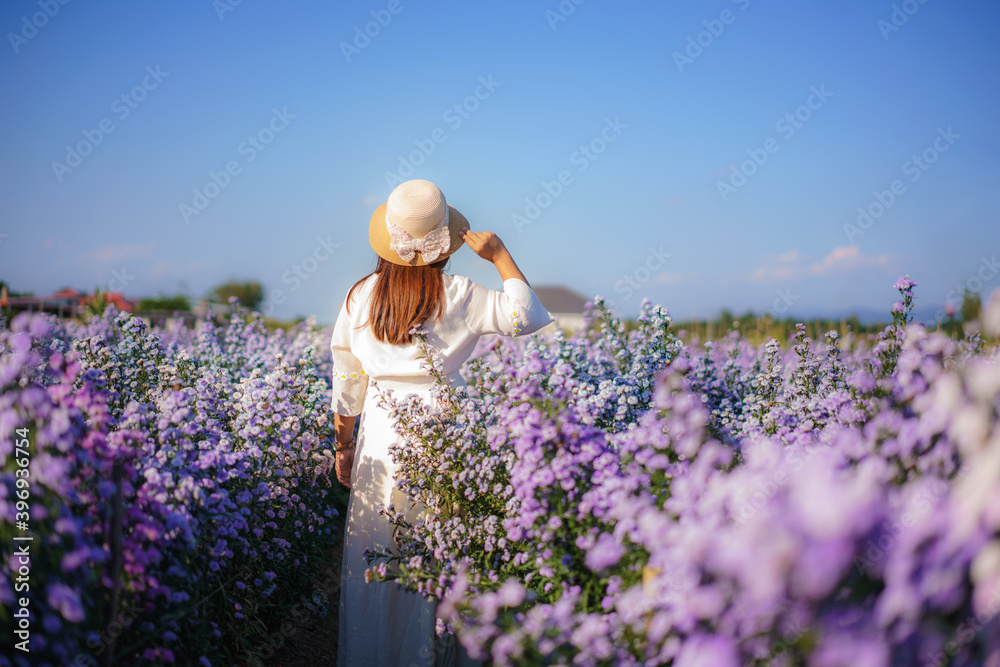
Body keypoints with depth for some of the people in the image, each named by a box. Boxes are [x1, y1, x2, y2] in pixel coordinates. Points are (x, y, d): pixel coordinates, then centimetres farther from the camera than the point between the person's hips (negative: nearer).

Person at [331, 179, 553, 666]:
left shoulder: (359, 296, 2)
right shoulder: (459, 297, -8)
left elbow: (345, 383, 7)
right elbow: (529, 317, -2)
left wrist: (343, 445, 17)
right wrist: (501, 256, 1)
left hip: (380, 433, 3)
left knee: (371, 561, 12)